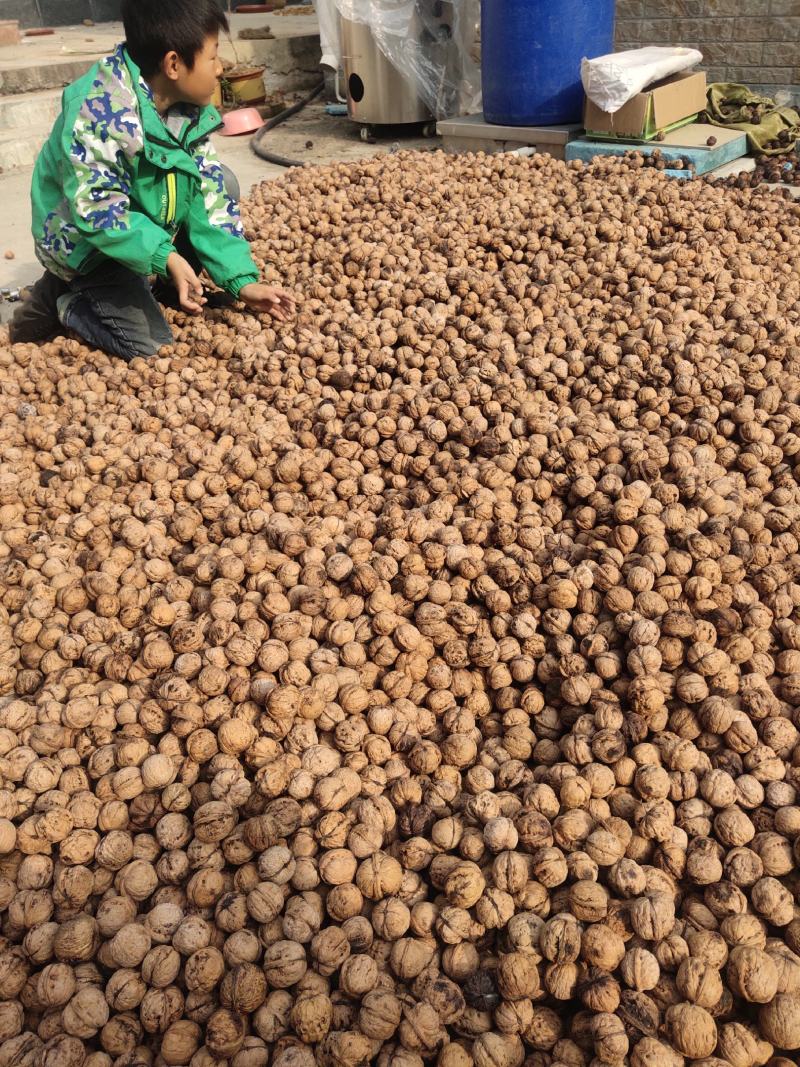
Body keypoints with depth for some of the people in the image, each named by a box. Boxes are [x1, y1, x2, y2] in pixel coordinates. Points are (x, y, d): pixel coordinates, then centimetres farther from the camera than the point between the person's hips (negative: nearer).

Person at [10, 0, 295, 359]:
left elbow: (209, 195, -11)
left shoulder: (192, 109, -8)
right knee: (149, 343, -18)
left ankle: (164, 285, 8)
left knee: (220, 183, -7)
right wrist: (166, 256, -41)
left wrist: (242, 279, -19)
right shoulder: (99, 112, -31)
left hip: (143, 223, 7)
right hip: (85, 244, -7)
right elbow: (96, 209, -32)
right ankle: (59, 298, 7)